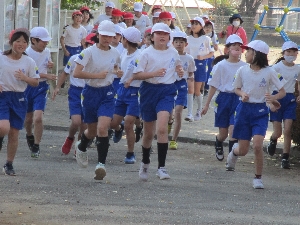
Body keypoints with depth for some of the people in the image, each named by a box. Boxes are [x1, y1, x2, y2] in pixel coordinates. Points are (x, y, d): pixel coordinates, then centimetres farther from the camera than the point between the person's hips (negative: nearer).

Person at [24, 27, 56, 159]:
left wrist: (50, 65, -1)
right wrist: (46, 76, -30)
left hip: (41, 88, 2)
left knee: (38, 118, -15)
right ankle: (29, 136, 47)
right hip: (27, 87, -2)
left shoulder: (47, 51, 2)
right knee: (28, 118, 15)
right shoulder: (26, 53, -16)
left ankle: (36, 147, -6)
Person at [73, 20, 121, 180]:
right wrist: (96, 75, -19)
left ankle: (101, 164, -15)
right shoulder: (89, 52, -10)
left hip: (107, 93, 1)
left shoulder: (115, 53, 4)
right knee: (92, 130, 13)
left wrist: (115, 72, 9)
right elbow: (76, 73, -18)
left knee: (102, 128, -17)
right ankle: (81, 147, 48)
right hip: (91, 93, -1)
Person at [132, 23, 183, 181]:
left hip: (167, 92, 1)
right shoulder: (146, 53, -4)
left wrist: (179, 71, 2)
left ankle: (161, 167, -19)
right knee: (149, 132, 11)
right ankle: (145, 163, 37)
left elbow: (177, 66, 26)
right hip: (149, 90, 0)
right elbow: (136, 75, -9)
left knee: (162, 128, -20)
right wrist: (154, 73, -23)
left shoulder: (173, 53, 6)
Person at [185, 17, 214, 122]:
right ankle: (189, 114, -14)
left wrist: (203, 57, -15)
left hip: (200, 64, -2)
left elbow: (211, 53, 1)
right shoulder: (188, 39, 6)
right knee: (190, 89, -10)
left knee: (197, 91, 6)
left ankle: (199, 112, 28)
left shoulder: (206, 39, -3)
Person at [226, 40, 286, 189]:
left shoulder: (269, 72, -8)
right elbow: (237, 88, 13)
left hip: (260, 111, -2)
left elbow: (283, 92, -3)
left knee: (257, 145, -19)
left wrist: (273, 98, -24)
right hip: (244, 109, 2)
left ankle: (258, 178, -2)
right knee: (243, 150, 6)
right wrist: (242, 94, -10)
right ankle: (234, 151, 45)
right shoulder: (242, 71, -2)